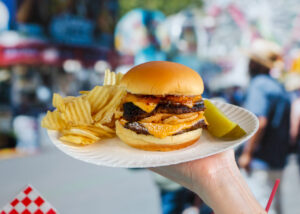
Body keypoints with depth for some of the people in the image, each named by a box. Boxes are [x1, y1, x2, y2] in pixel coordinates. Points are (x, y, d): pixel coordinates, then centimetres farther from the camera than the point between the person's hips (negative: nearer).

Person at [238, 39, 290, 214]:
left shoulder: (259, 85, -13)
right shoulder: (280, 87, 14)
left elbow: (260, 123, -24)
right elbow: (288, 127, 18)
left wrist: (247, 154, -18)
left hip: (260, 162, -9)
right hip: (278, 162, 9)